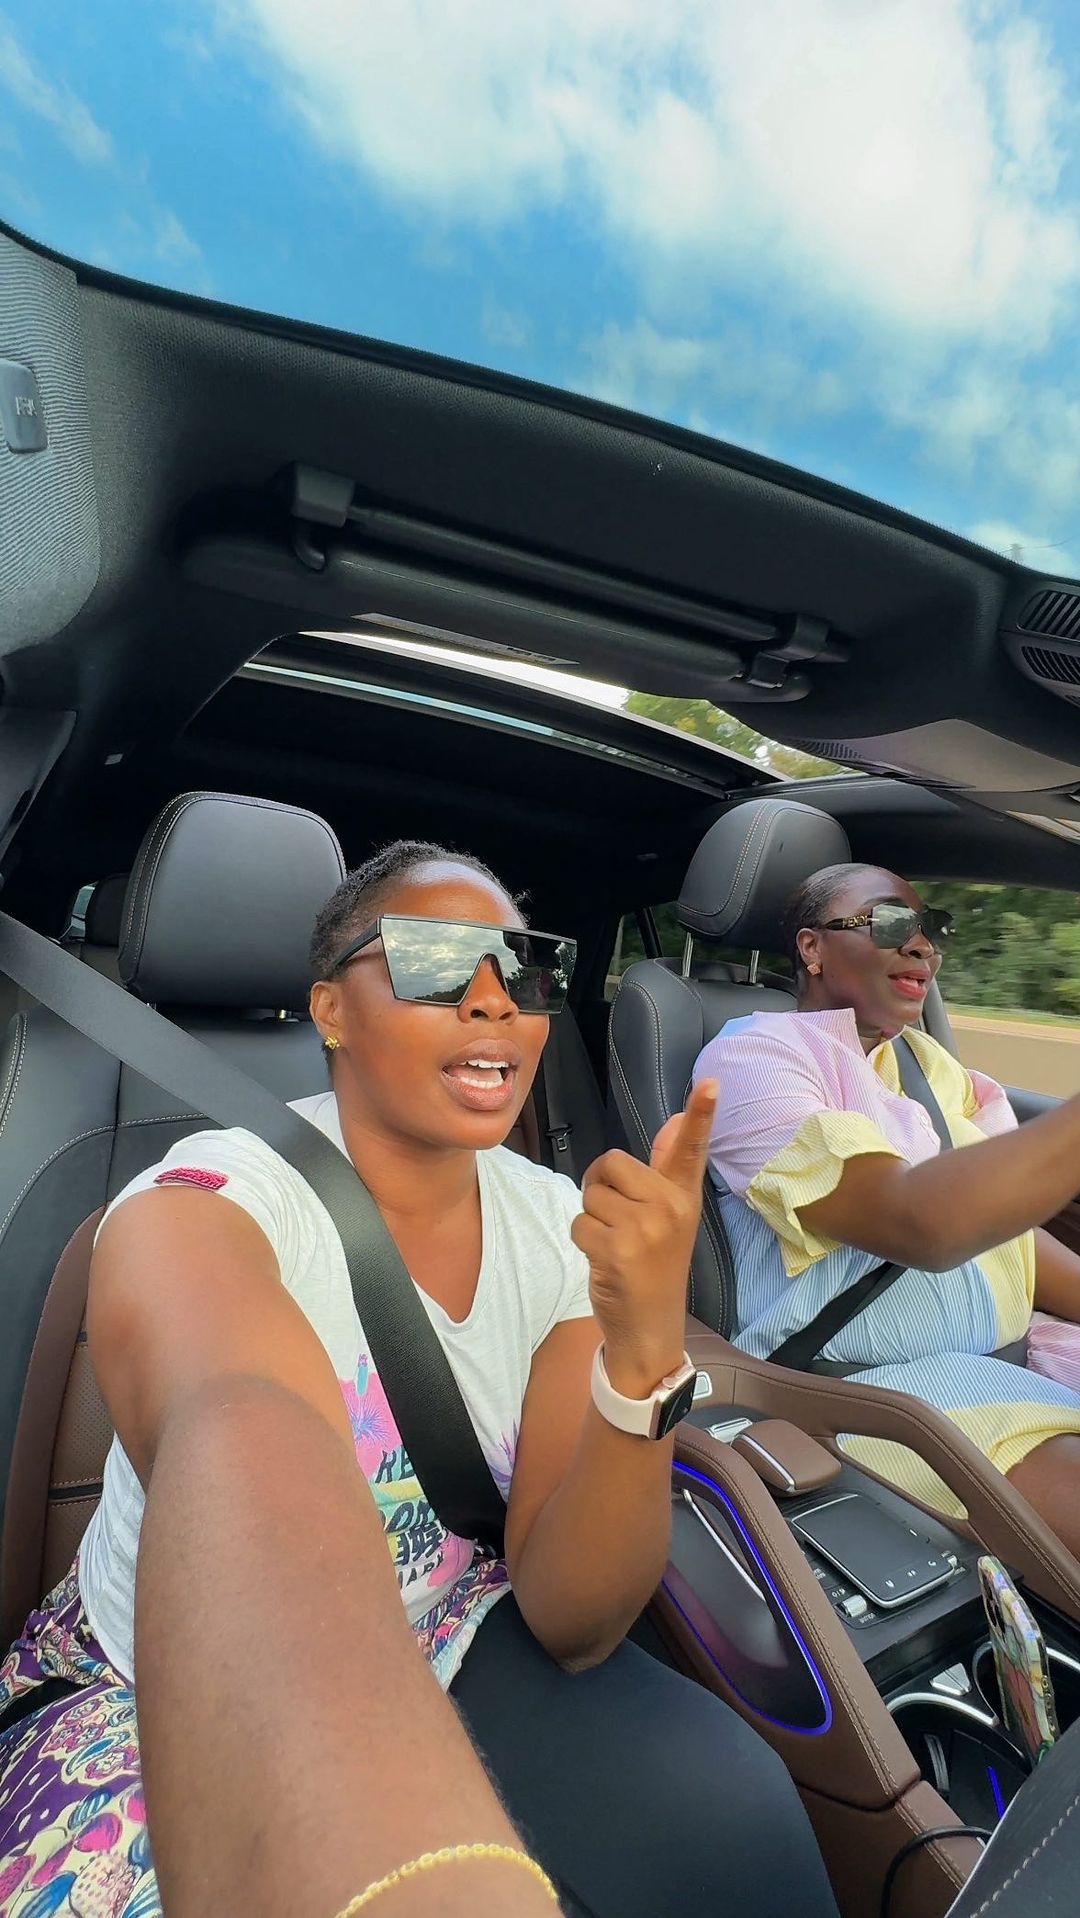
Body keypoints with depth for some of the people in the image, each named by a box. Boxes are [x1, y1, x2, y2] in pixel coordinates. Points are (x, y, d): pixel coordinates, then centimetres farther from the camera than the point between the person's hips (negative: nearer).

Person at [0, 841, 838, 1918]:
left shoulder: (568, 1230, -10)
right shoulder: (198, 1210, -22)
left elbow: (570, 1621, -15)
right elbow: (246, 1466, -45)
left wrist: (643, 1353, -32)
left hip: (448, 1662, 2)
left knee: (722, 1804, -24)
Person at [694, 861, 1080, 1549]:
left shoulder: (931, 1063, 16)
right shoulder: (754, 1053, -10)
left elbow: (1010, 1226, 16)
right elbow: (919, 1224, -24)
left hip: (1016, 1348, 8)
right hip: (866, 1382, -8)